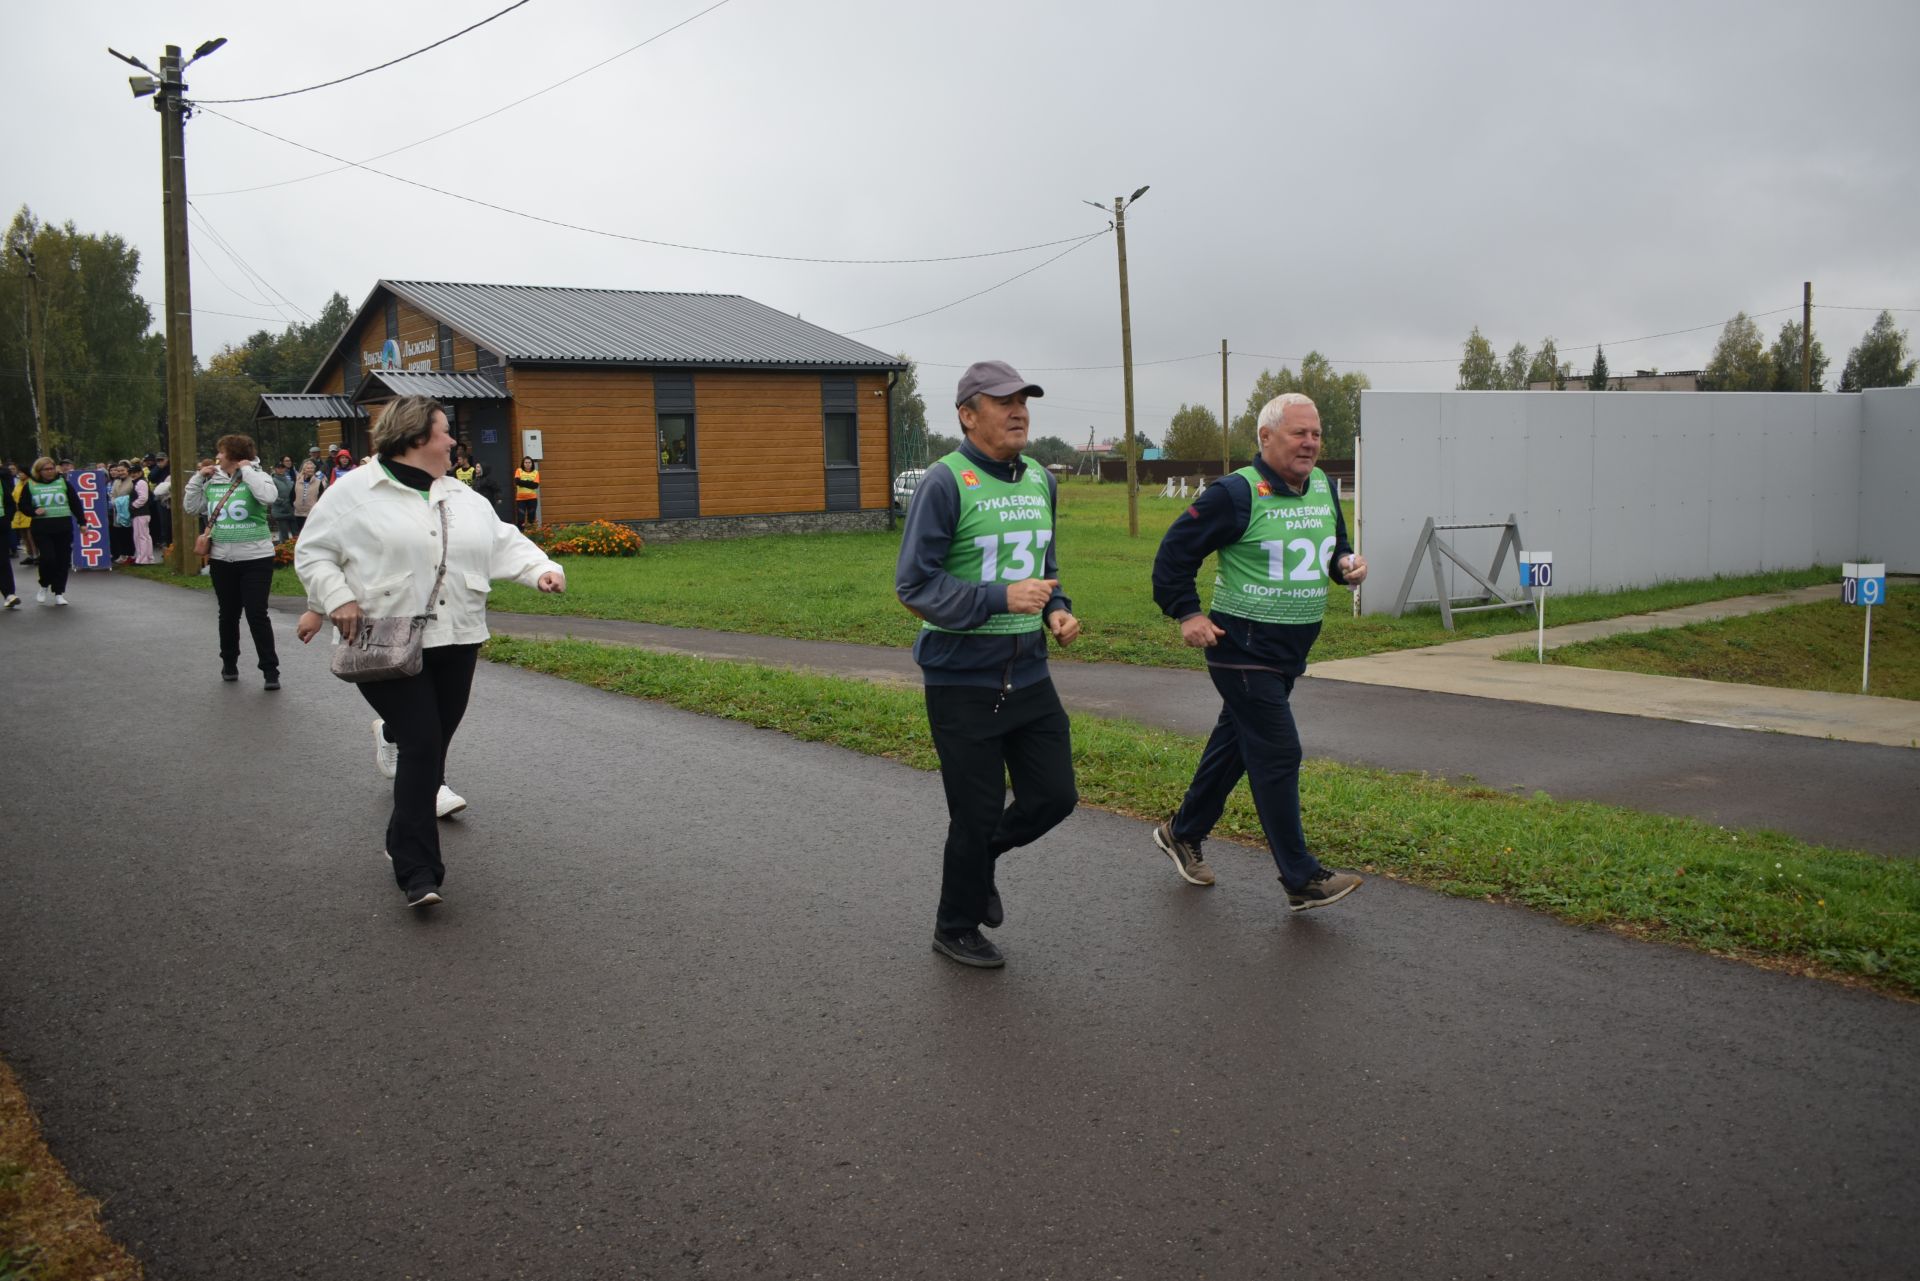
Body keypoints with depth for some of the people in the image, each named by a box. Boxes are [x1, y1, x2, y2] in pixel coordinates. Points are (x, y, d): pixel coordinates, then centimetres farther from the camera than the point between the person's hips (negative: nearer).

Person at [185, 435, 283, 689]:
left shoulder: (255, 477, -6)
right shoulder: (213, 482, 8)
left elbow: (268, 496, -27)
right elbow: (192, 507, 15)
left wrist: (247, 470, -17)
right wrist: (198, 478, 6)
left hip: (255, 558, -5)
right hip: (222, 560, 5)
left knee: (257, 615, -6)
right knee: (228, 614, 16)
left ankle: (270, 670, 2)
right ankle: (229, 664, 33)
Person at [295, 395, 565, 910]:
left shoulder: (463, 498, 15)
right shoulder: (354, 493, -1)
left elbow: (504, 543, 13)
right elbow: (313, 552, 2)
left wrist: (542, 569, -5)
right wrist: (337, 599, -13)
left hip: (455, 641, 6)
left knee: (432, 742, 11)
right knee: (422, 745, -13)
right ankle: (417, 871, -10)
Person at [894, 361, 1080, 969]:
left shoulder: (1040, 480, 10)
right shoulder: (946, 482, -13)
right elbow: (914, 586, -16)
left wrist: (1057, 609, 3)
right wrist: (1001, 598, -24)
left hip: (1029, 675, 7)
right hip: (962, 681, -6)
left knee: (1054, 795, 9)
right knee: (977, 814, 3)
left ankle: (980, 857, 38)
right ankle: (956, 930, 27)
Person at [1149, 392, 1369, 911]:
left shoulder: (1323, 487, 9)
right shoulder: (1236, 494, -15)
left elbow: (1334, 546, 24)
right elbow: (1175, 550, -11)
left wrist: (1347, 563, 2)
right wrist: (1186, 614, -13)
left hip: (1291, 650, 9)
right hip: (1243, 648, -8)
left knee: (1235, 743, 19)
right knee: (1278, 755, -8)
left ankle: (1183, 833, 37)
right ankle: (1302, 880, -1)